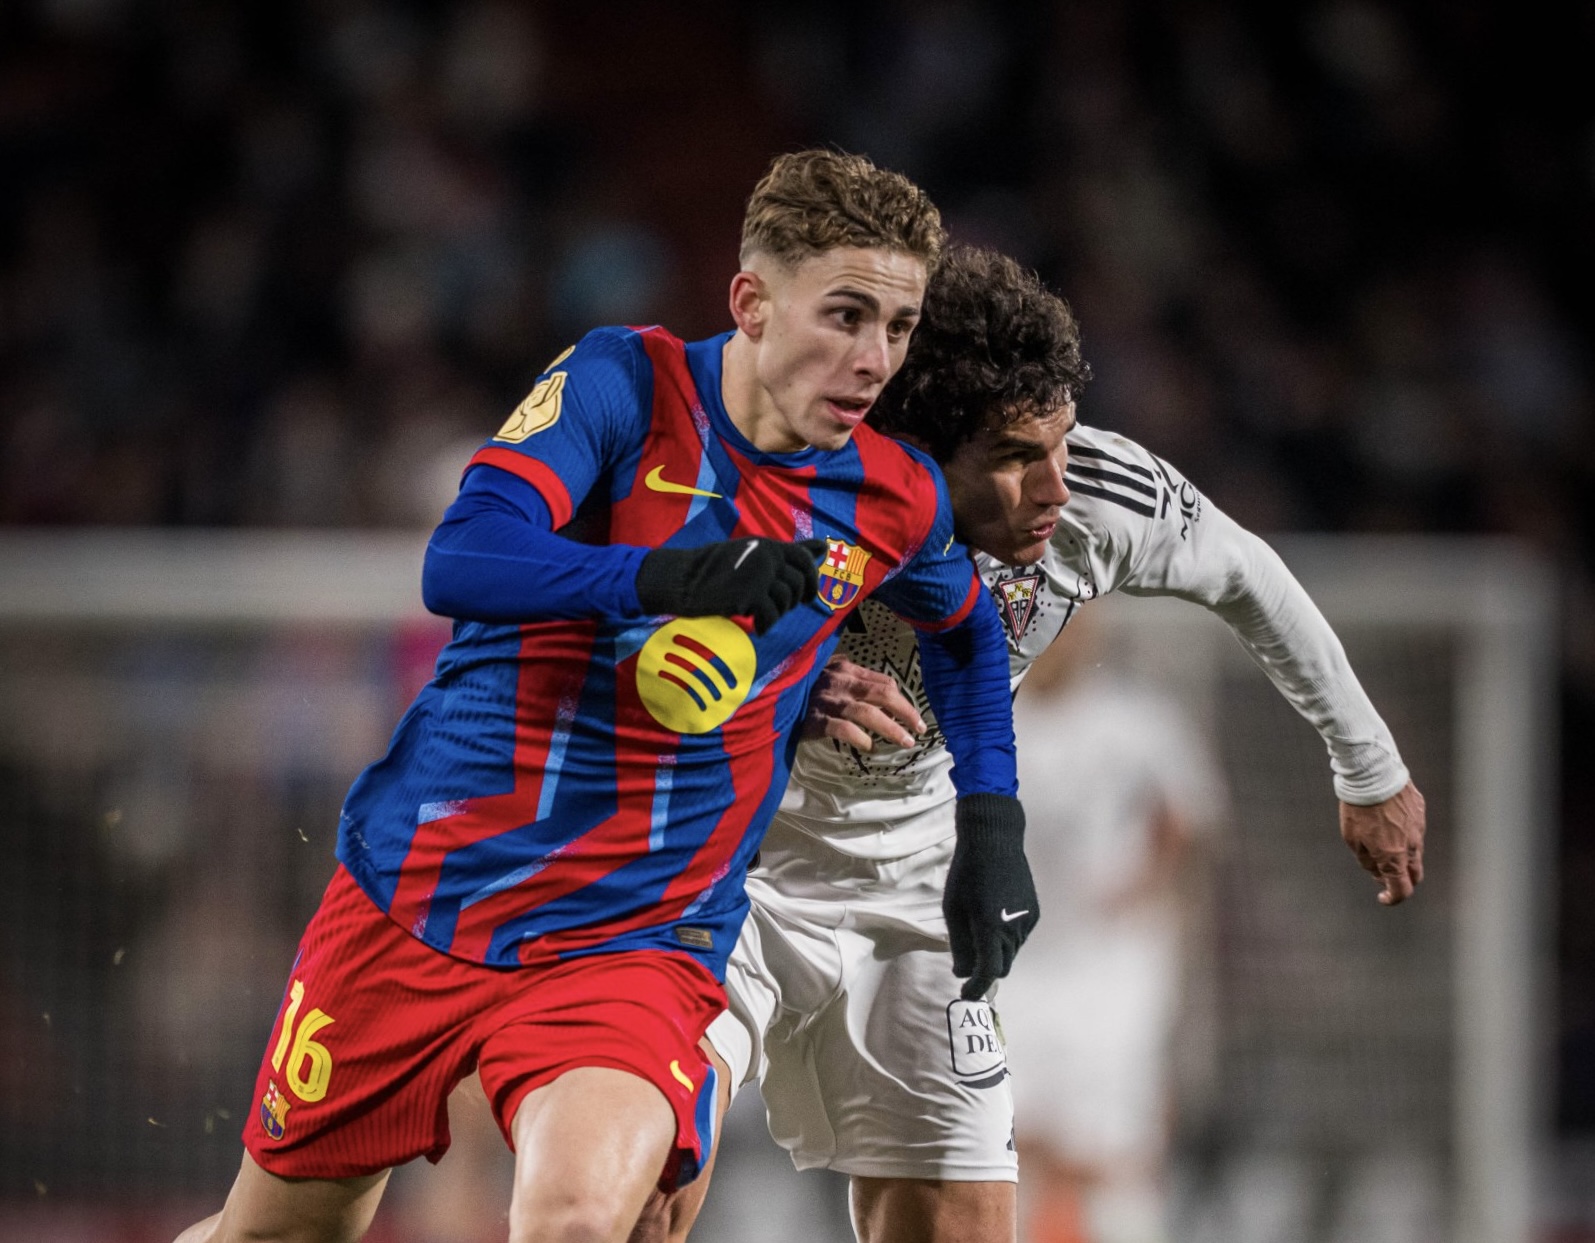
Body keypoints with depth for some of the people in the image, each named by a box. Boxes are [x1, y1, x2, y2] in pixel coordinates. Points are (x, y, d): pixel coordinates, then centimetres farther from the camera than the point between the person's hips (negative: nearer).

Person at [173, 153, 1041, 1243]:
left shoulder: (896, 503, 1)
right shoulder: (626, 383, -10)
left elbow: (968, 626, 26)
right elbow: (461, 563, -25)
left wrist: (991, 818, 14)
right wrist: (672, 577, -40)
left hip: (637, 944, 1)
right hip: (420, 888, -1)